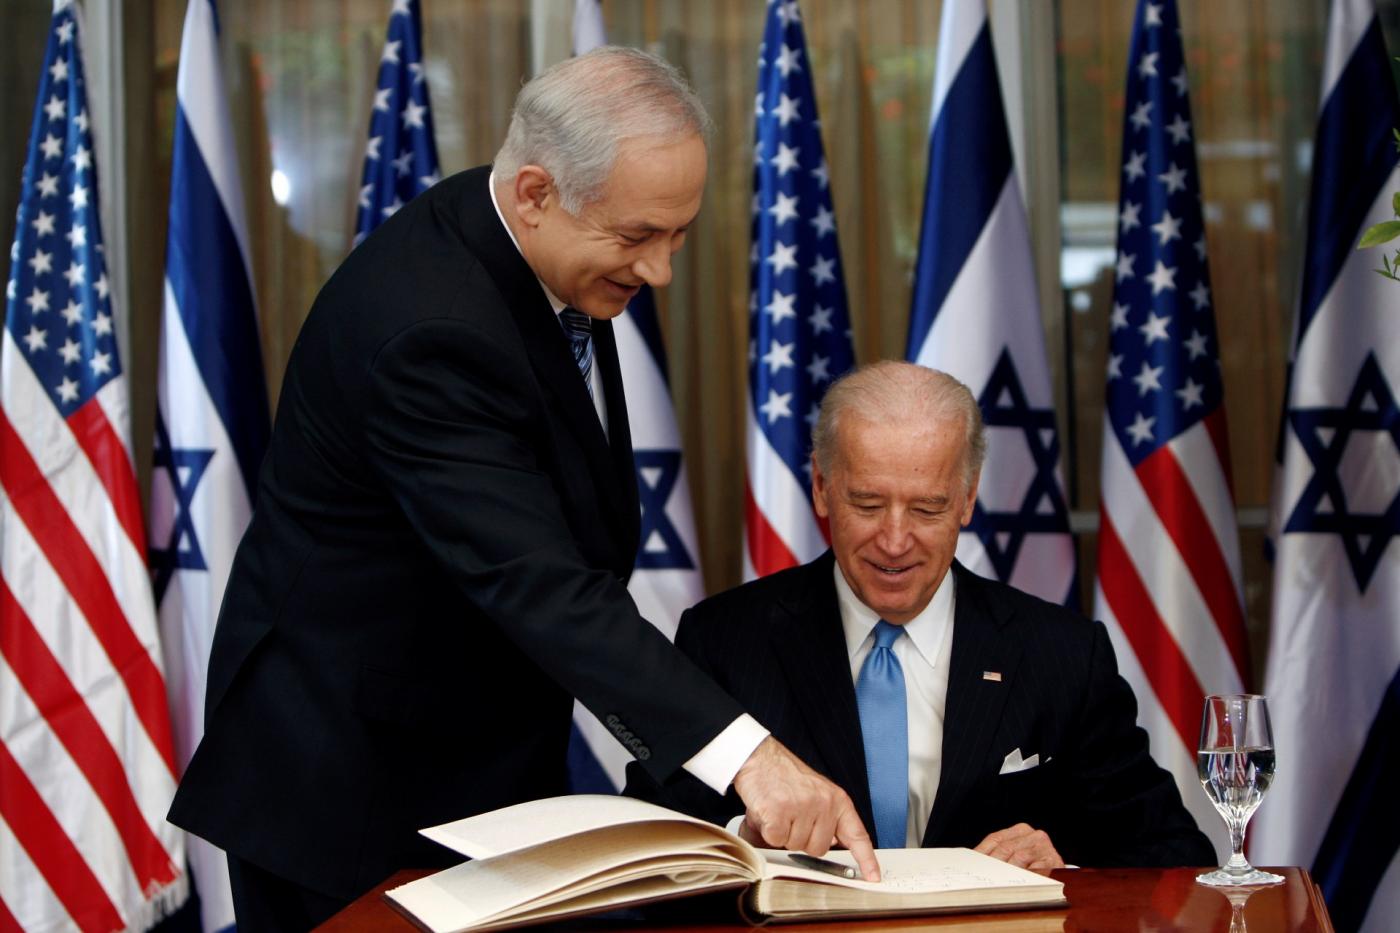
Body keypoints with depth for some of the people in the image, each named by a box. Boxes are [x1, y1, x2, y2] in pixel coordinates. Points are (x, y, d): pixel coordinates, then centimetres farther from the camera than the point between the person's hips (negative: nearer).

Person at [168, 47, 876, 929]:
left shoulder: (556, 256, -1)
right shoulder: (428, 328, -31)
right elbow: (537, 585, -39)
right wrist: (746, 754, -46)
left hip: (491, 753, 9)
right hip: (352, 780, -8)